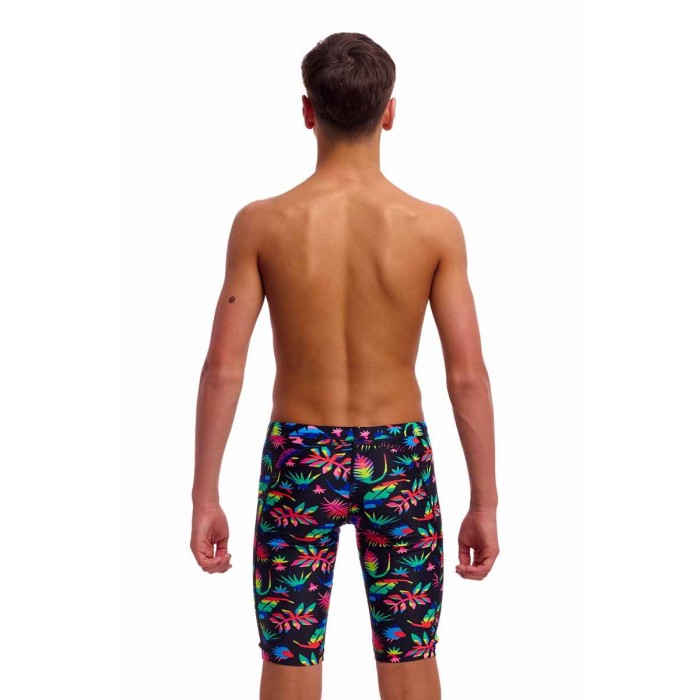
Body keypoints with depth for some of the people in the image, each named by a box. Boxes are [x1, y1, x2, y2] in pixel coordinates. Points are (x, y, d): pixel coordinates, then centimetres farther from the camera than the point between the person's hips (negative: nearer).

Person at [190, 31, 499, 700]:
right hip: (397, 460, 0)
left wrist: (204, 498, -2)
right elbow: (467, 376, -9)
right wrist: (484, 504, -1)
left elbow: (223, 368, -10)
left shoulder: (262, 224, -10)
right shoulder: (435, 227, -9)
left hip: (299, 459, 0)